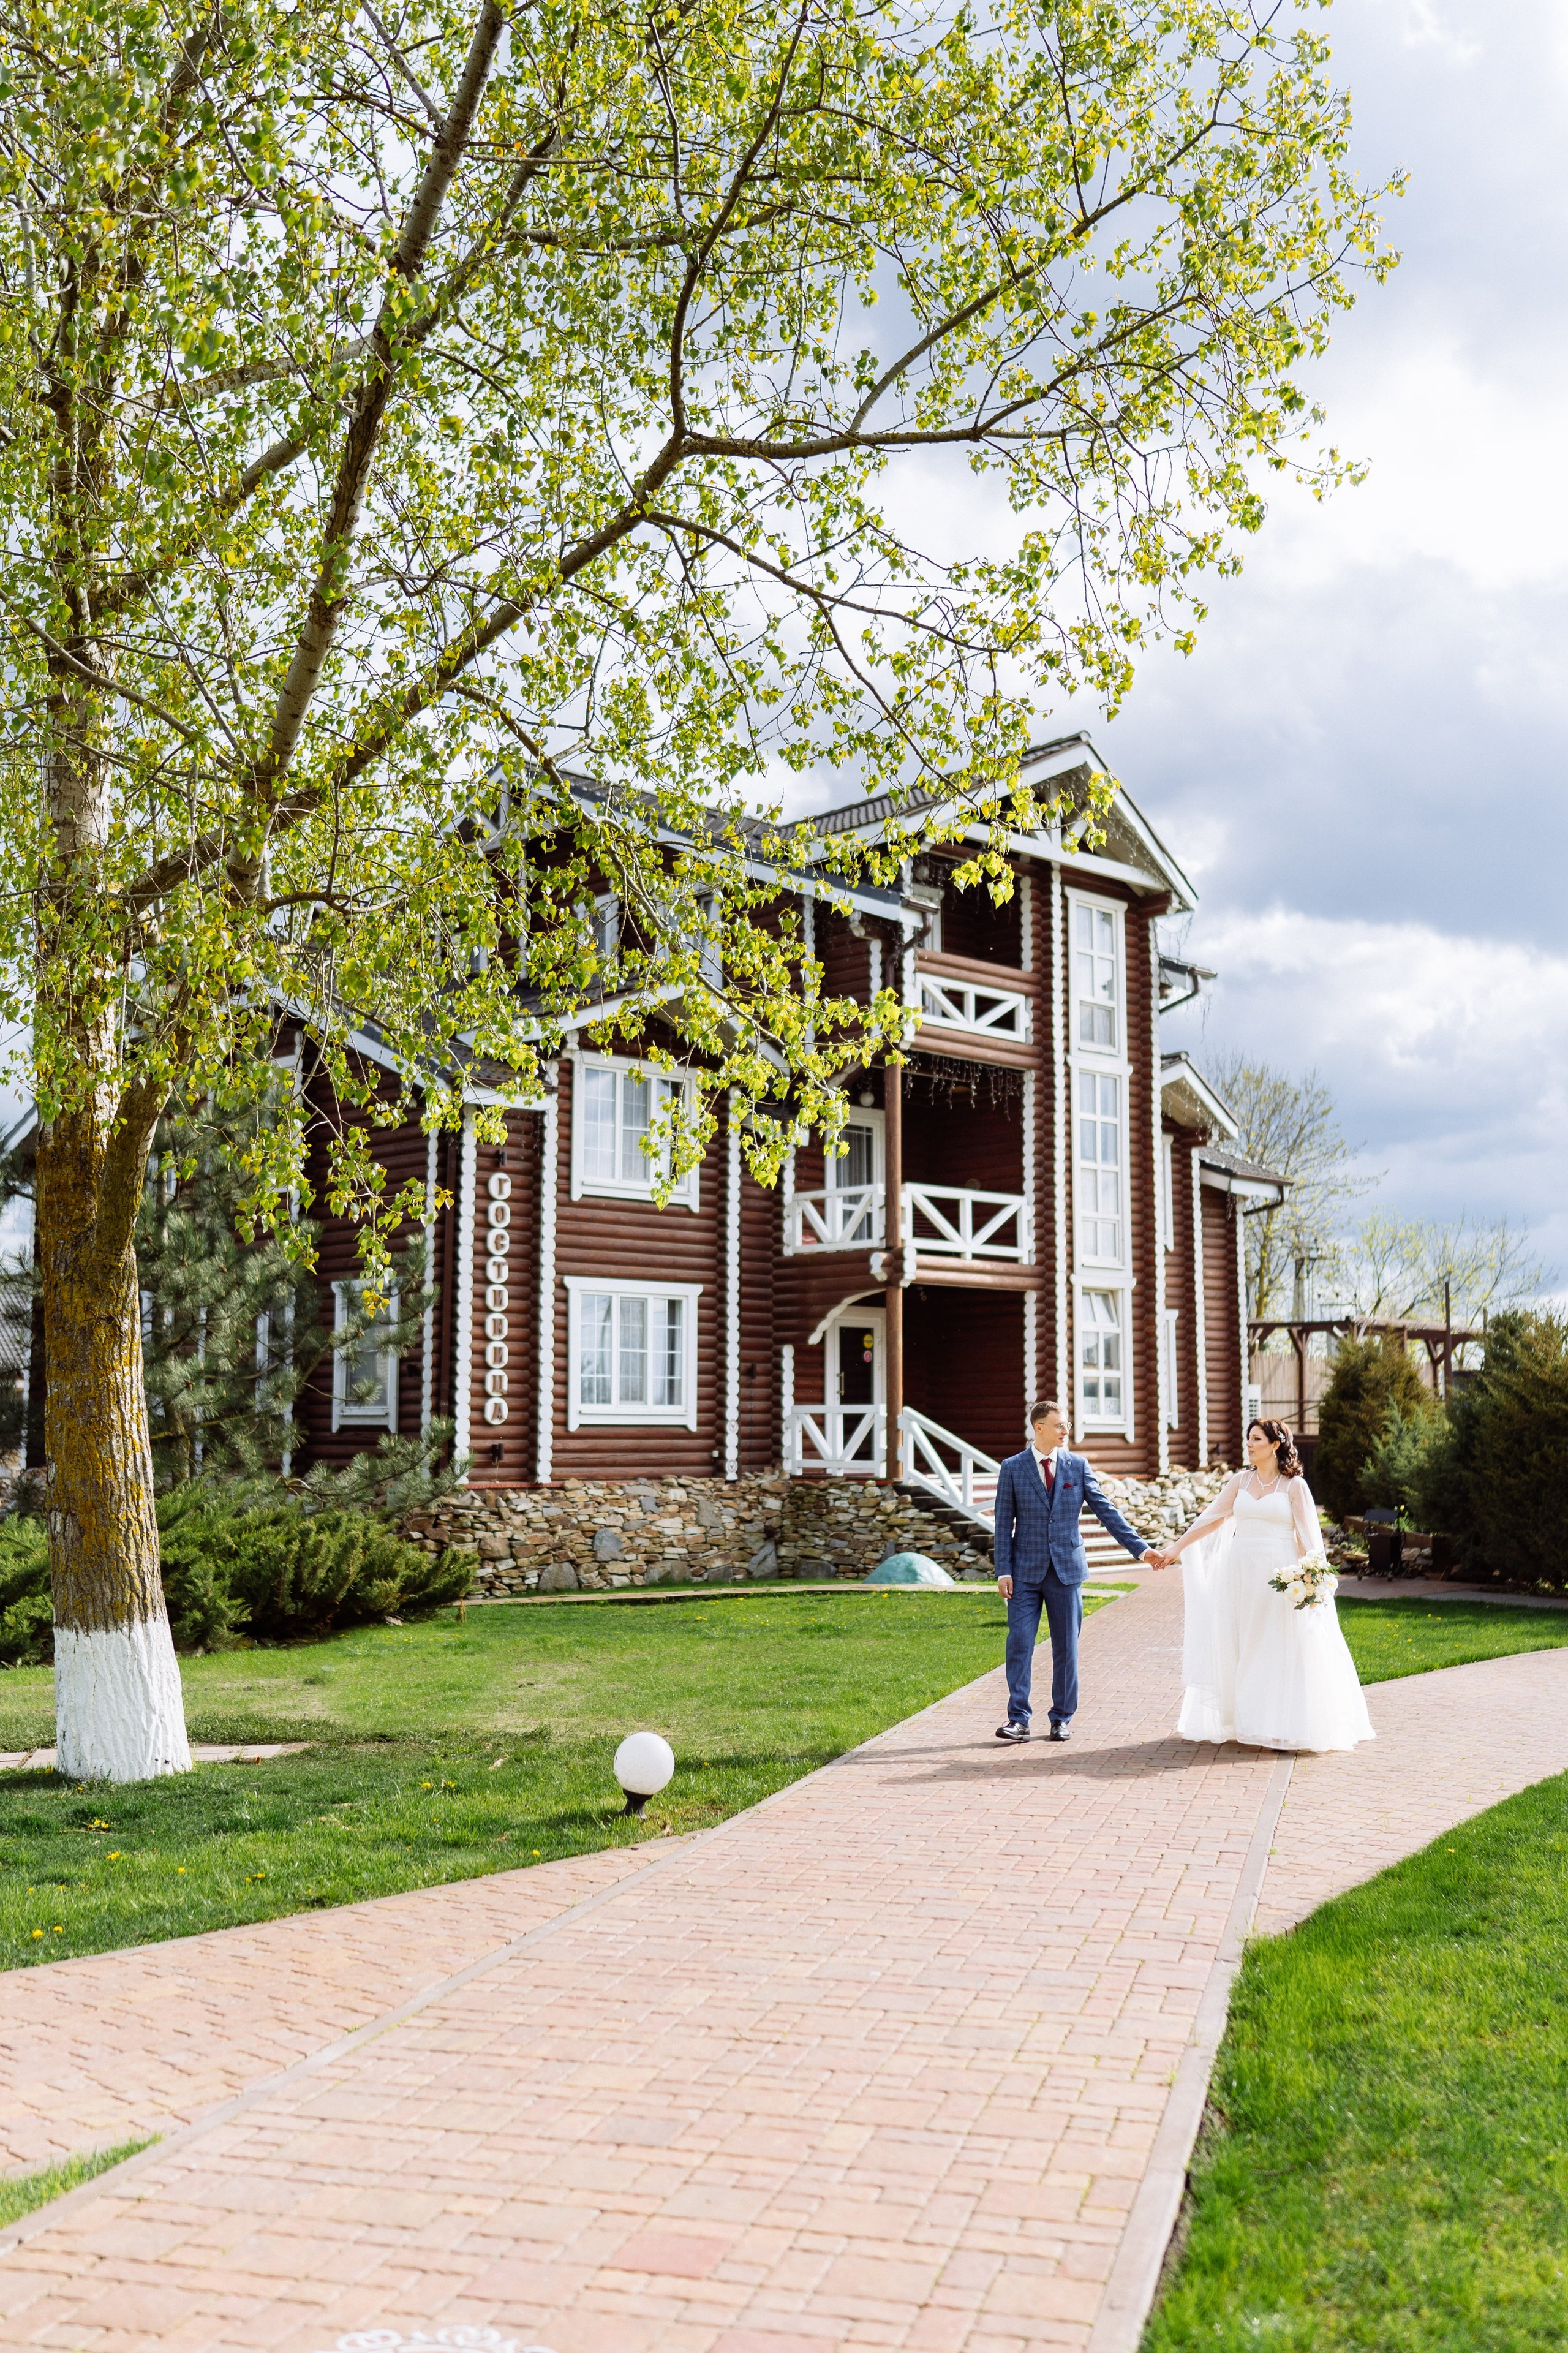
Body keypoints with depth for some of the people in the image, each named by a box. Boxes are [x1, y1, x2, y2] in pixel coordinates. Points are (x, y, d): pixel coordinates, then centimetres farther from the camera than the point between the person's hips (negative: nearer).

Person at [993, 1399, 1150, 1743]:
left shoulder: (1078, 1466, 4)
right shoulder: (1012, 1468, 1)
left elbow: (1106, 1510, 4)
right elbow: (1004, 1523, 1)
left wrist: (1139, 1547, -3)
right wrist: (1003, 1571, -6)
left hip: (1067, 1569, 1)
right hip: (1026, 1572, -1)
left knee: (1066, 1648, 5)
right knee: (1019, 1644, -5)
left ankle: (1061, 1719, 15)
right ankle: (1018, 1719, 1)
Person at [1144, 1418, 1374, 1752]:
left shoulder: (1295, 1486, -3)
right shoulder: (1241, 1481, 9)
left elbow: (1308, 1537, -6)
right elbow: (1209, 1520, 9)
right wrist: (1174, 1550, 5)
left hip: (1279, 1575, -4)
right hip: (1241, 1573, 4)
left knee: (1283, 1651, -1)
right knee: (1243, 1649, 7)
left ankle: (1285, 1725, 7)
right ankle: (1245, 1722, 14)